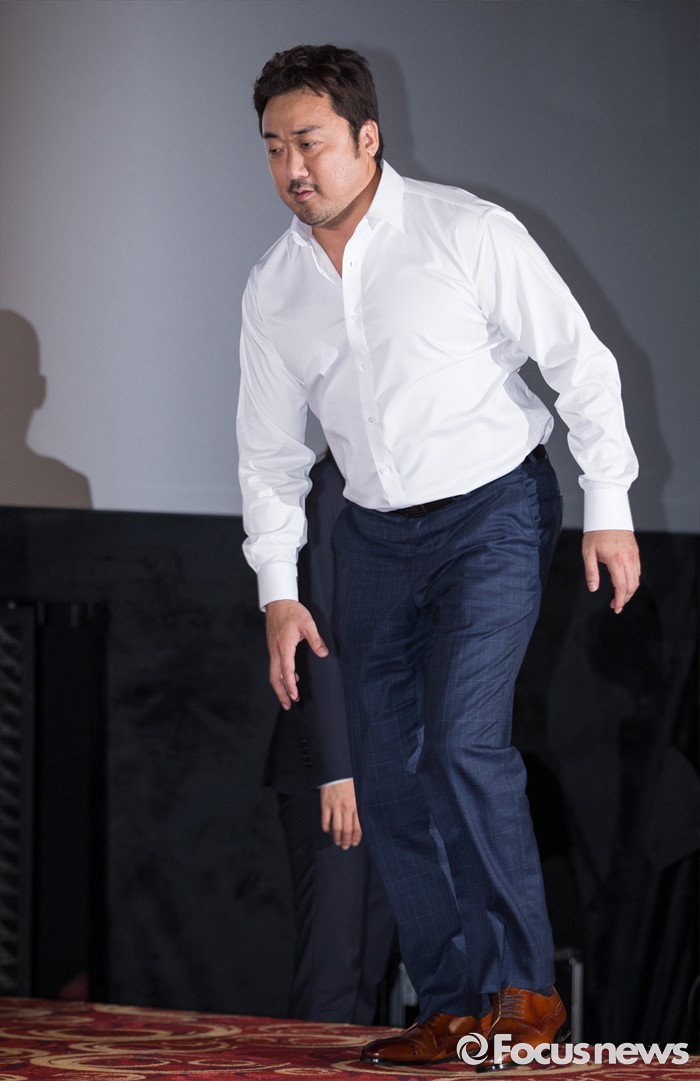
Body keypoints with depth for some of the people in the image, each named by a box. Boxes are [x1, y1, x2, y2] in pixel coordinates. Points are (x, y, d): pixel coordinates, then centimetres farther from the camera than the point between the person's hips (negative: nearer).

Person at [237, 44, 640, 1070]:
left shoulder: (469, 234, -13)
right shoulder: (273, 290, 3)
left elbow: (580, 361, -7)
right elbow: (270, 450, 11)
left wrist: (609, 506, -9)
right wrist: (279, 592, 4)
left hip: (493, 513, -6)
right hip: (376, 533, 6)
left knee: (463, 743, -20)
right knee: (388, 781, 2)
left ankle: (528, 989, -8)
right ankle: (452, 1010, 11)